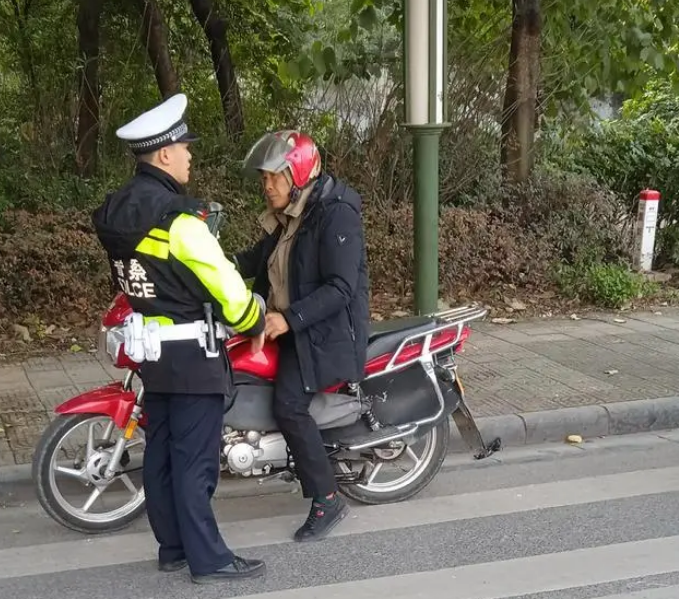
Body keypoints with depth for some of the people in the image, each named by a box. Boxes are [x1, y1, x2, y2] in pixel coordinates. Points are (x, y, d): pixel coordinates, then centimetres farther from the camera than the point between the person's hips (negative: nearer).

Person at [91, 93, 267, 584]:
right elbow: (223, 282, -19)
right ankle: (208, 559, 8)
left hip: (149, 346, 9)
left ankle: (173, 547, 25)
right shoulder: (177, 218, -22)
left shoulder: (116, 210, 5)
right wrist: (256, 324, -3)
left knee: (161, 451, 15)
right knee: (195, 459, -1)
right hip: (190, 351, -9)